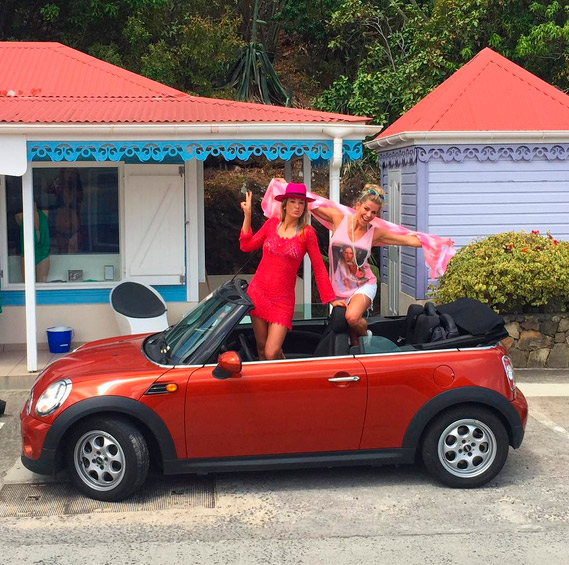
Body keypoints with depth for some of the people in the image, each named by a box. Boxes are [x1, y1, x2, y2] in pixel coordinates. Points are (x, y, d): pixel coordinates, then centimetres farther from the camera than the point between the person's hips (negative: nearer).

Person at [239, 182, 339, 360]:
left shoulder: (307, 232, -6)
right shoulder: (272, 223, 4)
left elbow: (319, 267, -2)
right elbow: (246, 246, 11)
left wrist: (330, 298, -2)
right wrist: (247, 215, 6)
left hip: (283, 300, -3)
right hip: (258, 292, 3)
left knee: (271, 354, -10)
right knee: (261, 349, 9)